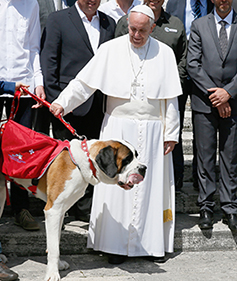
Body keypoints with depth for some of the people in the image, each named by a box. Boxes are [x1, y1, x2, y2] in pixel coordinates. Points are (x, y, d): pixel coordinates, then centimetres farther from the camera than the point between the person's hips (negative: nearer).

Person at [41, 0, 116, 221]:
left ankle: (85, 207, 18)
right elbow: (48, 60, -2)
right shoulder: (58, 19, 1)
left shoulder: (109, 24, 13)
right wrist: (54, 99, -7)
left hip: (98, 104, 4)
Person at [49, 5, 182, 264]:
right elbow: (84, 82, -2)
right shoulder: (110, 50, -1)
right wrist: (62, 102, -15)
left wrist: (170, 133, 4)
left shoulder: (164, 53, 3)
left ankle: (153, 242, 19)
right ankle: (116, 243, 10)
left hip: (152, 130, 1)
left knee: (152, 185, 6)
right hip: (118, 128, -1)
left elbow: (170, 98, 5)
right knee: (117, 185, 0)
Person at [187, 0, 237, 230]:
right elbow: (192, 65, -2)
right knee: (205, 157, 4)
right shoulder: (199, 26, 5)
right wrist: (214, 94, -9)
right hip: (204, 102, 0)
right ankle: (206, 208, 13)